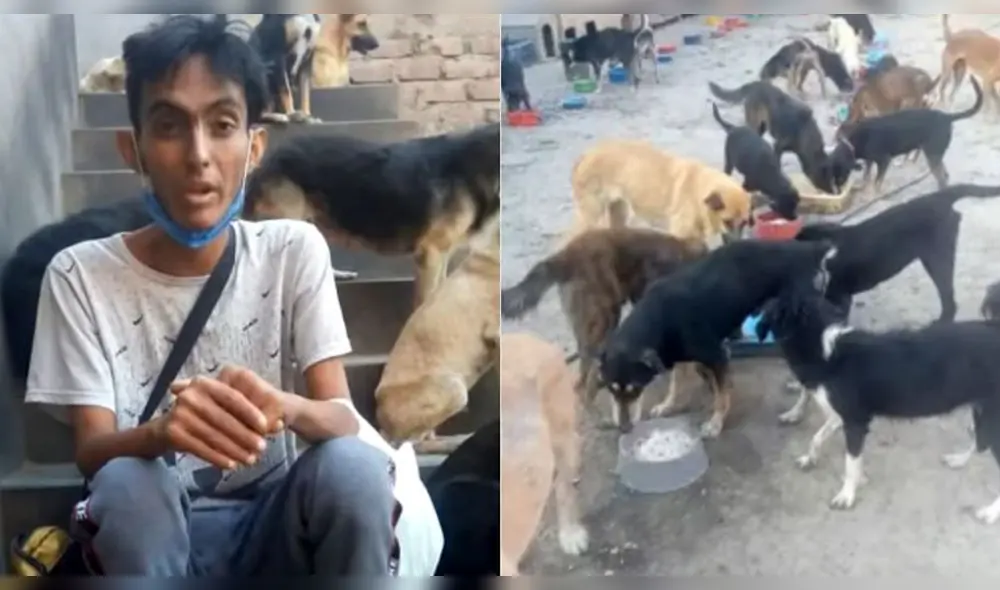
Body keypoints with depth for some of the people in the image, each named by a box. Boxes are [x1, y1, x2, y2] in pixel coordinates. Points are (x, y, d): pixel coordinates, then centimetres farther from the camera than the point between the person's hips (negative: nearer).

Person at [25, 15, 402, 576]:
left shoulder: (294, 250, -4)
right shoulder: (81, 275, -6)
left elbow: (344, 419, -11)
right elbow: (91, 451, -11)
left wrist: (282, 407, -37)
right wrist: (162, 431, -37)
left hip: (272, 527, 1)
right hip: (153, 534, 0)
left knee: (354, 466, -31)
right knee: (126, 484, -34)